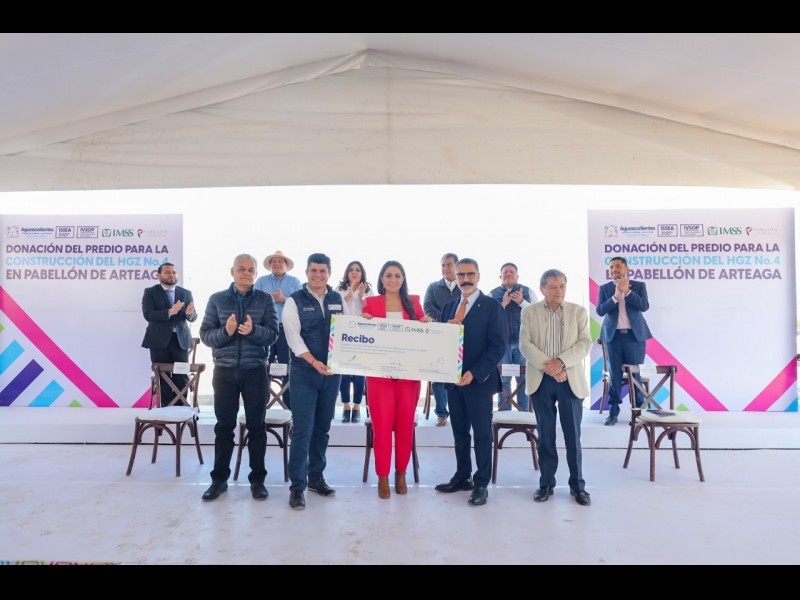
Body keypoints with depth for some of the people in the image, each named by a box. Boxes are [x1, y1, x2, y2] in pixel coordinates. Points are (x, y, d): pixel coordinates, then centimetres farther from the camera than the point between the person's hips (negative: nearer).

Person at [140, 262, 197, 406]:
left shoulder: (186, 293, 10)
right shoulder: (150, 292, 2)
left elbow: (193, 317, 5)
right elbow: (148, 314, -12)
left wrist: (189, 313, -20)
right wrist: (170, 312, -25)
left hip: (180, 340, 2)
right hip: (159, 340, -2)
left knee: (182, 377, 0)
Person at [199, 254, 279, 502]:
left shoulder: (266, 300, 1)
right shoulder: (217, 299, 4)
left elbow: (272, 334, -7)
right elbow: (205, 335, -1)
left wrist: (253, 330, -26)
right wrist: (225, 331, -20)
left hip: (255, 371, -1)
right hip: (224, 371, 1)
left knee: (256, 426, 6)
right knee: (224, 426, 8)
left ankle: (257, 479, 17)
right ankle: (219, 478, 21)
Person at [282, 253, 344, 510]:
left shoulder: (338, 300, 8)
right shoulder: (295, 301, -3)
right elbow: (293, 337, -12)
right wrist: (314, 361, -24)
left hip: (332, 372, 4)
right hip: (304, 373, -4)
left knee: (322, 428, 13)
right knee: (302, 430, -4)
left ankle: (316, 477, 27)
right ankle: (297, 486, 5)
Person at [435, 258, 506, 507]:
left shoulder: (492, 306, -7)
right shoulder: (449, 307, 12)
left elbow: (498, 346, -12)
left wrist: (474, 373, -19)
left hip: (479, 380, -5)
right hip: (453, 379, 6)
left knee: (481, 433, 4)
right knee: (459, 431, 13)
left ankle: (481, 484, 14)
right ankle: (462, 477, 26)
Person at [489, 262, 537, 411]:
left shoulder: (528, 292, 7)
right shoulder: (493, 294, 6)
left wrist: (521, 302, -14)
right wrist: (503, 304, -15)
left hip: (523, 341, 0)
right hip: (502, 342, 0)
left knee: (523, 379, 2)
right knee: (503, 379, 4)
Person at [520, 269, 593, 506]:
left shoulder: (578, 311, 5)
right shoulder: (529, 312, 4)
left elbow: (586, 343, -4)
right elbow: (525, 344, -5)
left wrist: (561, 362, -18)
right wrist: (549, 368, -16)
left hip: (571, 380, 0)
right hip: (541, 379, 0)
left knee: (573, 435, 4)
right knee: (545, 435, 8)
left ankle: (577, 484, 16)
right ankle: (546, 483, 18)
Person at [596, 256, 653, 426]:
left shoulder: (639, 286, 4)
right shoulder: (604, 288, 4)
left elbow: (644, 306, -10)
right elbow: (600, 311, -7)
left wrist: (627, 291, -15)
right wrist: (615, 296, -18)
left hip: (635, 335, -1)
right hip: (613, 336, 1)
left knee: (635, 374, 3)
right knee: (615, 374, 4)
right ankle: (613, 410, 10)